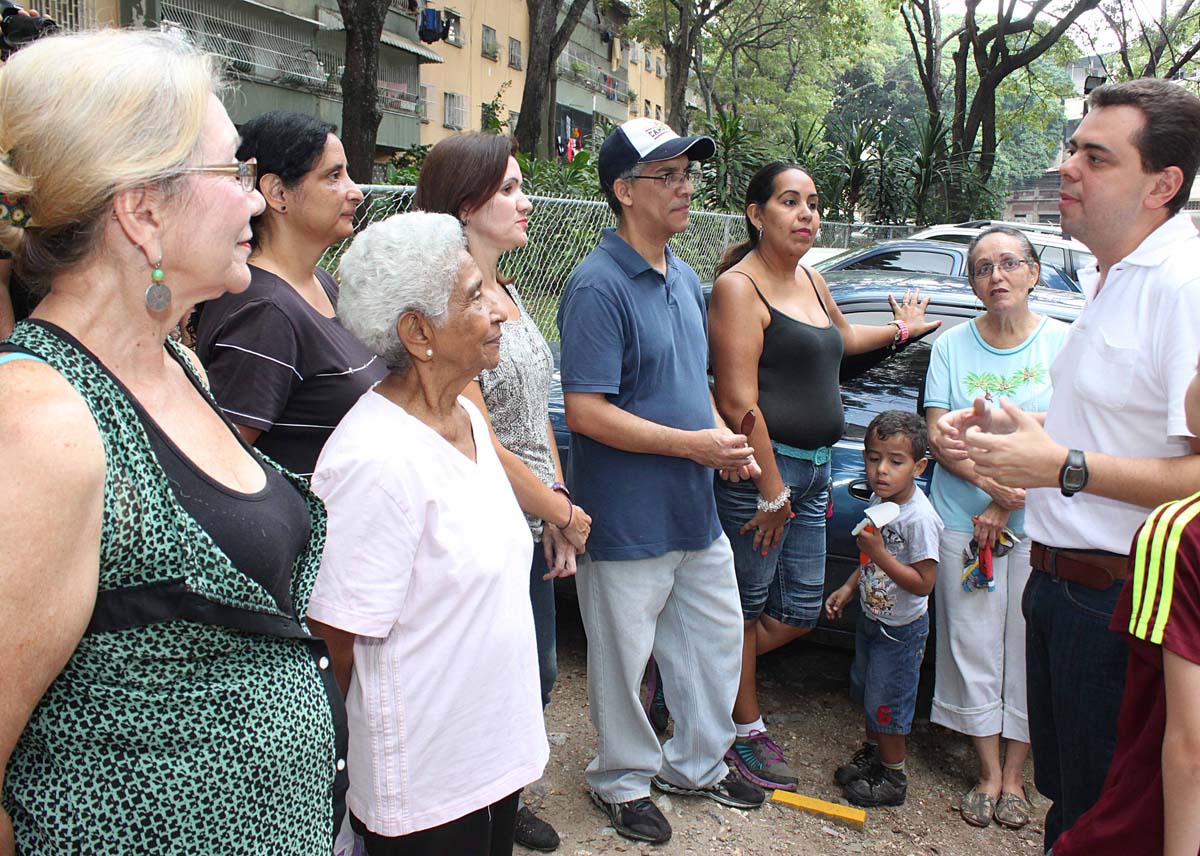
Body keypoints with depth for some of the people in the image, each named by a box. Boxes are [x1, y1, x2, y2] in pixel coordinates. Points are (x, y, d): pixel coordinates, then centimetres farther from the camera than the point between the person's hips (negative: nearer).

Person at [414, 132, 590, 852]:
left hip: (532, 529, 9)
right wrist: (564, 512, -11)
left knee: (537, 677, 21)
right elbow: (478, 443, -21)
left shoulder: (508, 290, 9)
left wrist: (557, 502, 5)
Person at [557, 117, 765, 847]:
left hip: (697, 510, 9)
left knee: (717, 638, 20)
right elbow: (586, 411, -22)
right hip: (628, 520, -8)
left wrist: (726, 438, 1)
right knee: (625, 661, 8)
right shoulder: (599, 287, -18)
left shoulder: (685, 278, 10)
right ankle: (625, 781, 32)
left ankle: (696, 764, 41)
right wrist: (692, 444, -21)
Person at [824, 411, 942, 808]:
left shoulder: (919, 518, -28)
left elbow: (922, 583, -28)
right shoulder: (879, 500, -2)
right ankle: (872, 753, 44)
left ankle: (893, 778, 24)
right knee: (867, 692, 23)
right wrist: (849, 588, 10)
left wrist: (878, 551, -33)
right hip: (872, 617, 8)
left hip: (901, 629, -8)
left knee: (887, 704, 5)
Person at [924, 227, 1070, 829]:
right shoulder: (952, 345, 4)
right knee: (974, 647, 5)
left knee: (1028, 649, 5)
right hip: (963, 521, 1)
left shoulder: (1064, 343, 0)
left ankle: (1014, 775, 23)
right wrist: (992, 483, -17)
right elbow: (938, 436, -1)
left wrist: (1006, 506, -13)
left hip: (1039, 526, -1)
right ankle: (989, 773, 20)